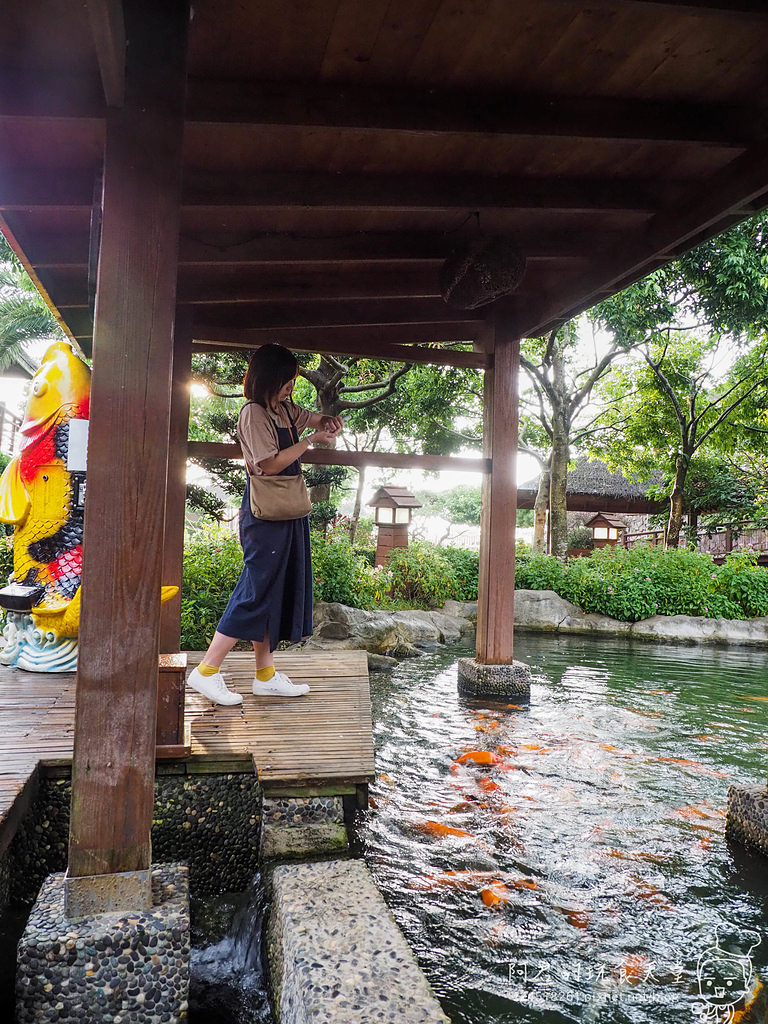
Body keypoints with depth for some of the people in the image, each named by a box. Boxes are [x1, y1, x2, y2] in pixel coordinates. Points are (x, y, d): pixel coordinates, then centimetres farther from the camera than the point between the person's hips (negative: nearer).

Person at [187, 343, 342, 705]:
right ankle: (206, 672, -2)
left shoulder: (283, 409, 13)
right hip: (265, 514, -10)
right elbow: (270, 464, -19)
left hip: (286, 513, 10)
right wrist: (311, 440, -13)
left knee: (275, 591, 11)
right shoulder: (254, 413, -13)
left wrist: (327, 421, 6)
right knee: (257, 590, -8)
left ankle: (266, 675, 19)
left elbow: (311, 417, 29)